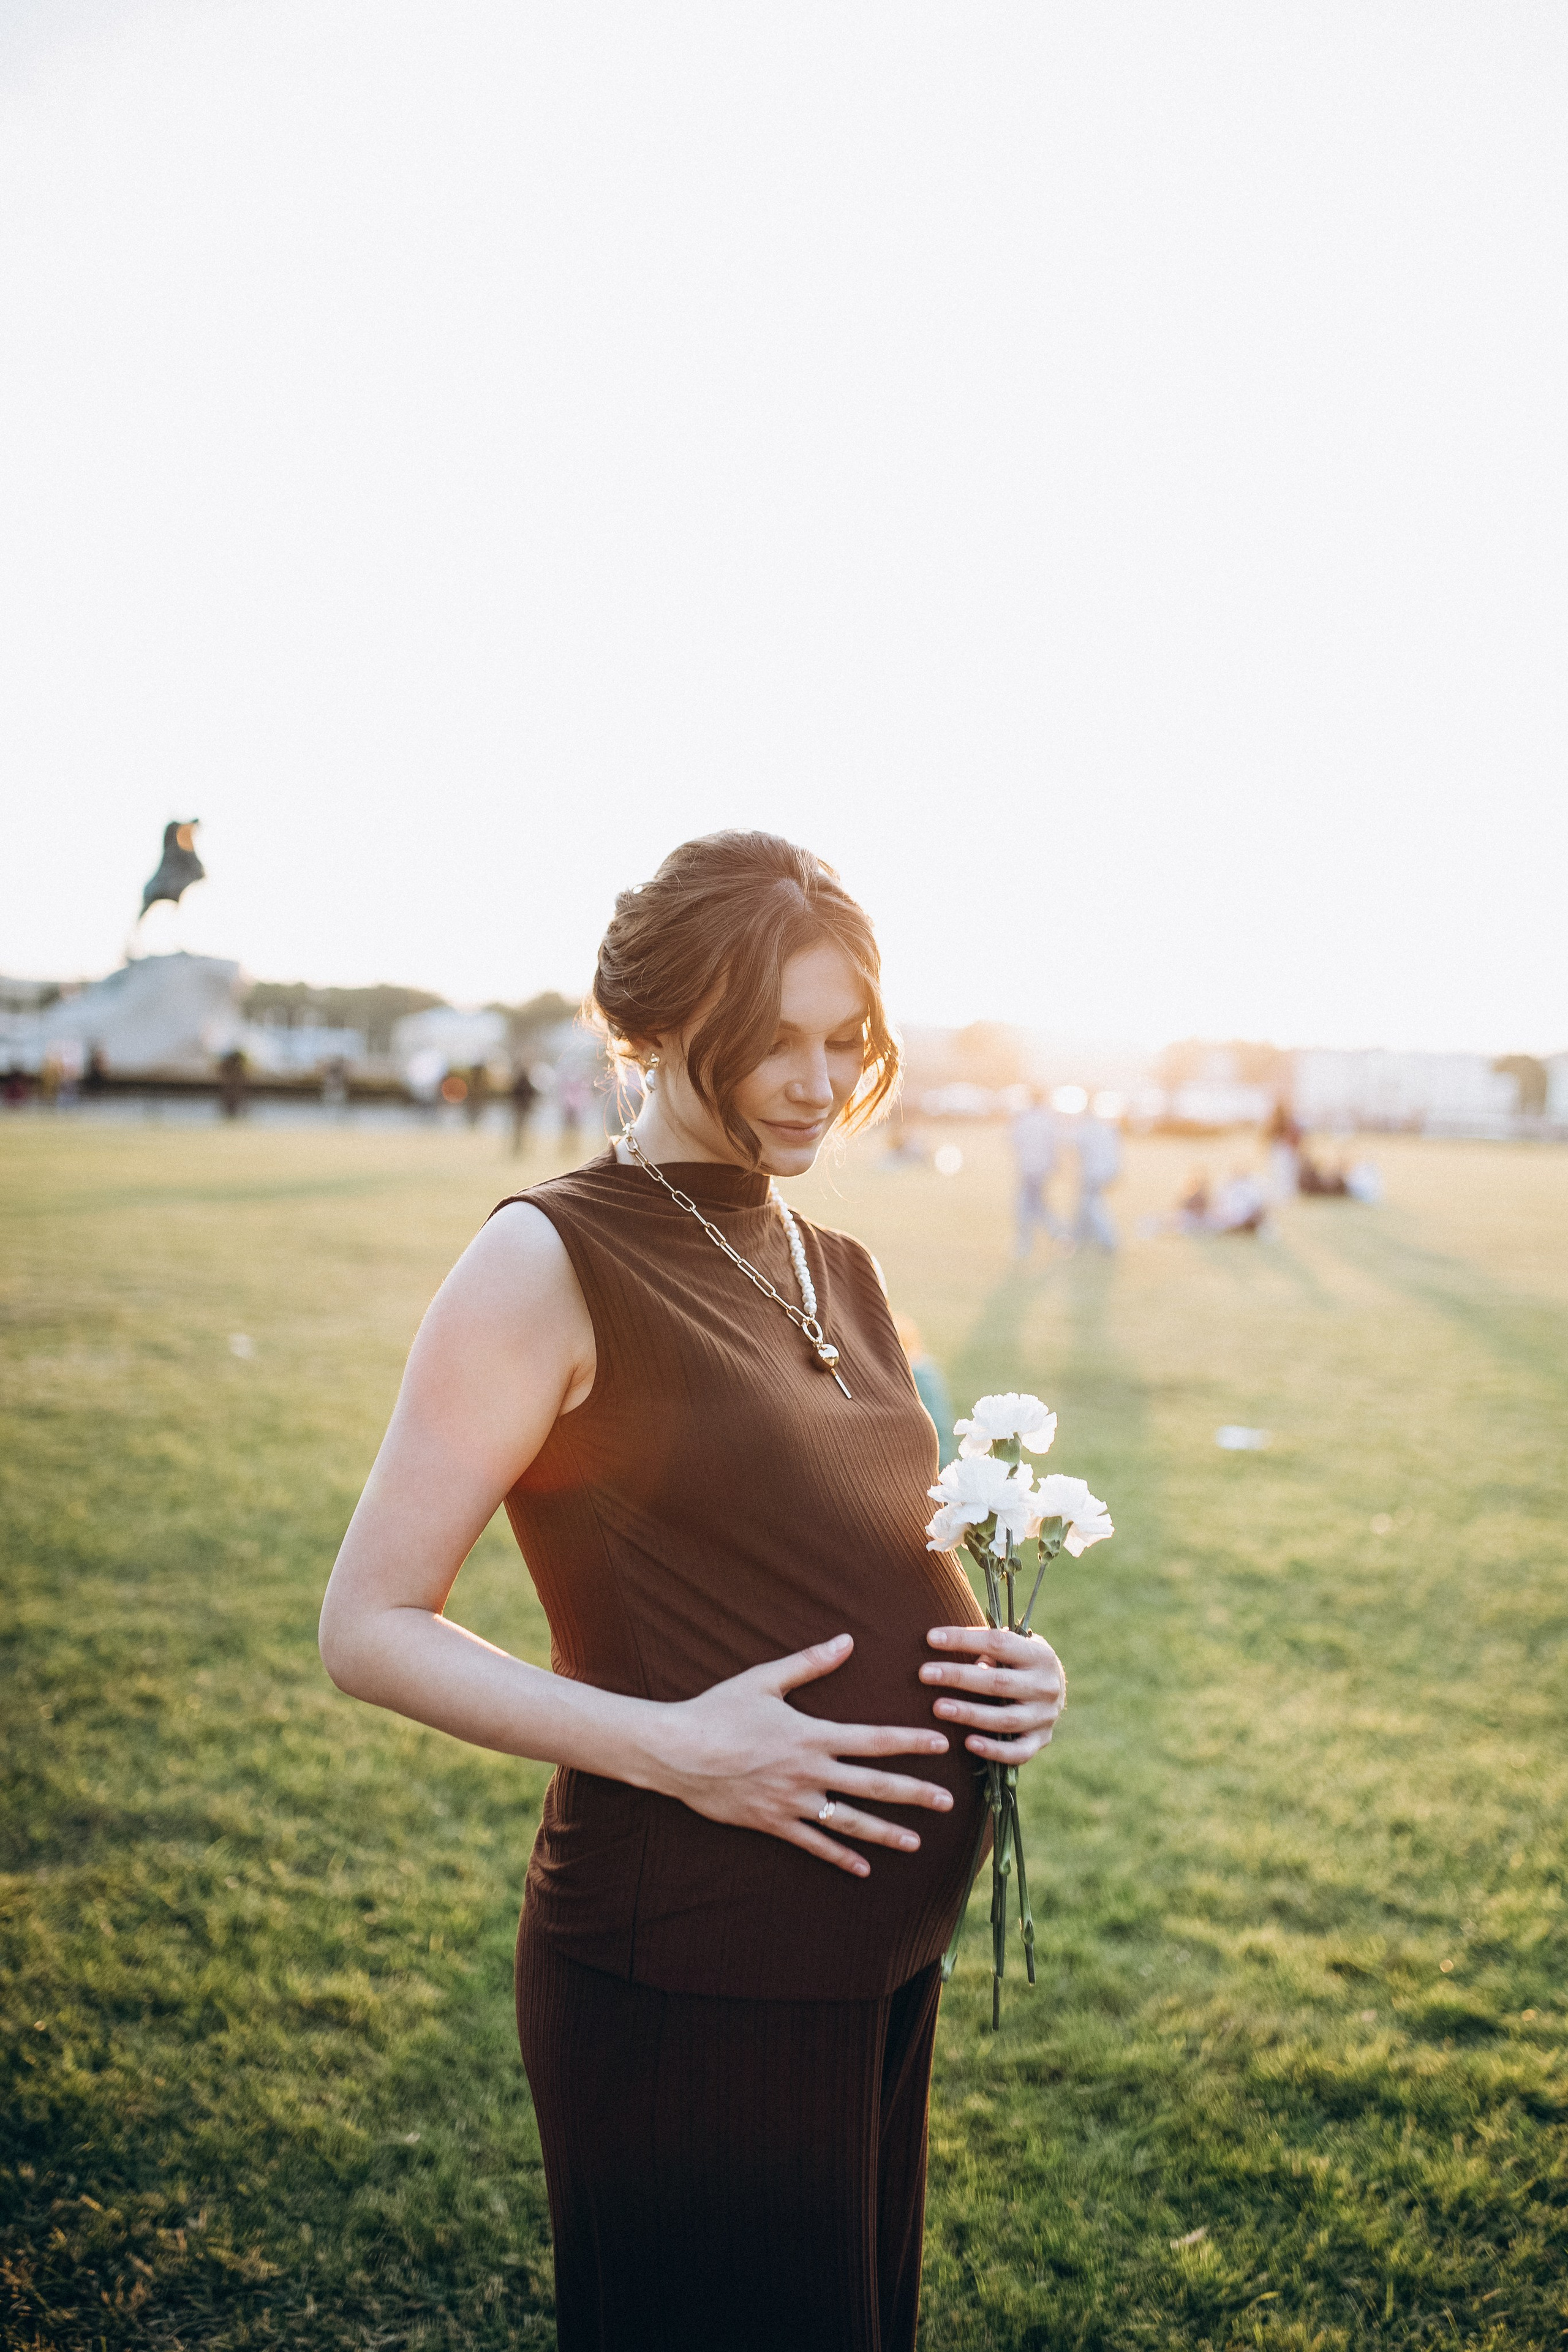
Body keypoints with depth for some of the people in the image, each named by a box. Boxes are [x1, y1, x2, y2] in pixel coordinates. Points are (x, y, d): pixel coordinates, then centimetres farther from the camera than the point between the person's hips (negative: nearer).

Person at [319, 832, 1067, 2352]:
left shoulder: (840, 1273, 8)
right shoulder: (550, 1261, -13)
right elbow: (370, 1629, -12)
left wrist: (1005, 1668, -2)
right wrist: (666, 1745, -23)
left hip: (889, 1950, 7)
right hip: (688, 1974, -7)